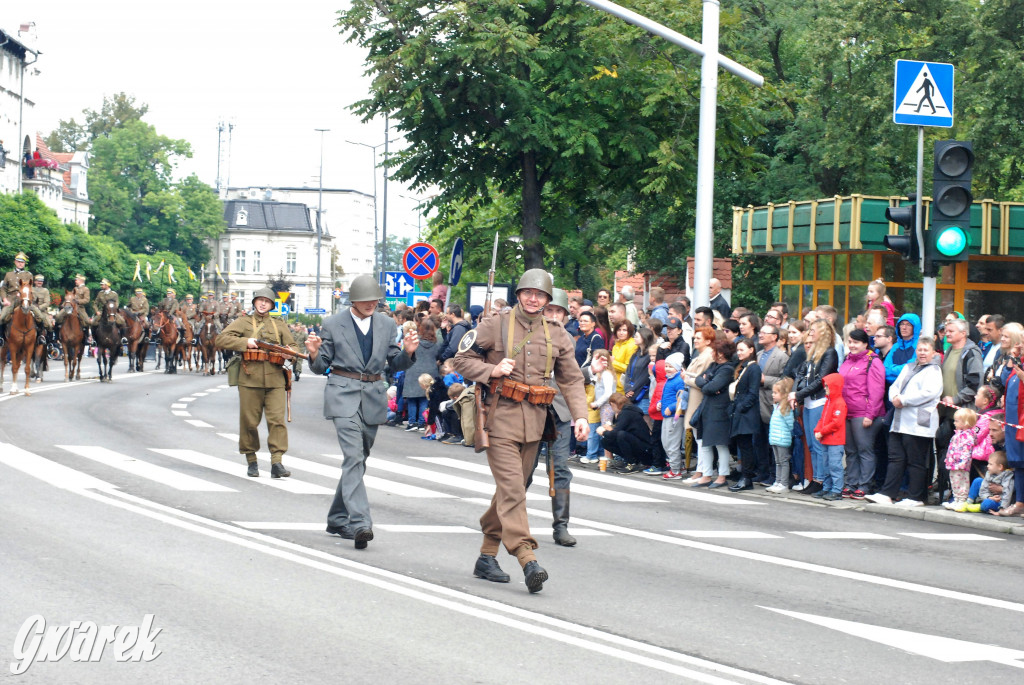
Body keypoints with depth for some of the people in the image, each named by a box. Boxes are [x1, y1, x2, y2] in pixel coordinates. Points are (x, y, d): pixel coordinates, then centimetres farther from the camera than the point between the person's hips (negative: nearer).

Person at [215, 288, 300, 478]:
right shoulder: (243, 323, 11)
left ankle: (277, 463, -14)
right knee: (249, 422, 3)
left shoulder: (279, 326, 19)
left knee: (277, 420, -10)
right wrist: (245, 342, -10)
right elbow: (220, 340, 1)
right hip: (250, 380, -1)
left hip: (275, 380, 1)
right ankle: (251, 461, 16)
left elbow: (293, 347, 20)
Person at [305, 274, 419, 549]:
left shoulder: (387, 325, 10)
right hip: (343, 395, -4)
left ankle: (338, 519, 26)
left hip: (373, 398, 5)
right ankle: (359, 523, -26)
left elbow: (394, 365, 12)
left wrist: (407, 351, -9)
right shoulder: (332, 325, 0)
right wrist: (315, 355, -19)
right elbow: (321, 367, 3)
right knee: (353, 457, -18)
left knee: (358, 460, 12)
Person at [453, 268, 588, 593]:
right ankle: (527, 558, -23)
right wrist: (492, 370, -13)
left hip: (534, 421, 5)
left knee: (512, 488, 10)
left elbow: (572, 380, 12)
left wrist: (580, 415, -1)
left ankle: (486, 557, 21)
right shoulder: (495, 326, 0)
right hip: (501, 417, -5)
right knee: (512, 489, -14)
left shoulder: (557, 336, 10)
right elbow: (462, 360, 4)